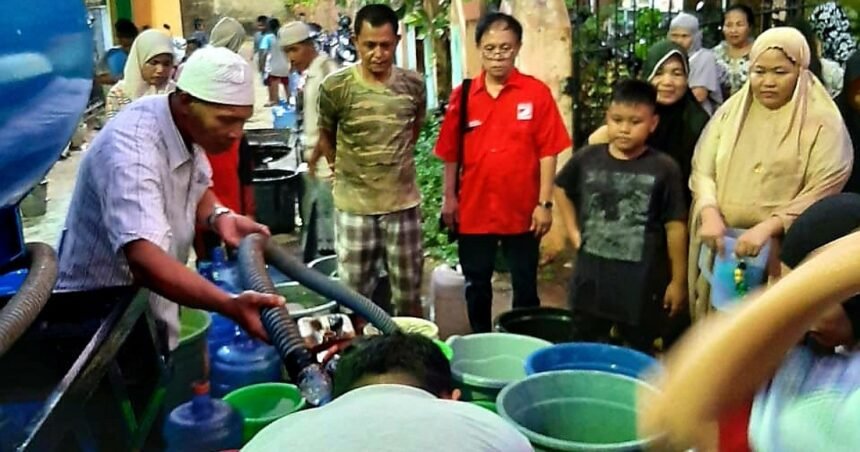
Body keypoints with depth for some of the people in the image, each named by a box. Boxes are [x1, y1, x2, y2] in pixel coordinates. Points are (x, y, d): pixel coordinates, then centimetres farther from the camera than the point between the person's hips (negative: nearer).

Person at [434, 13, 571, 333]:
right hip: (474, 211, 2)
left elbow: (547, 152, -6)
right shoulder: (462, 95, 0)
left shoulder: (537, 93, -7)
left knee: (525, 287, 11)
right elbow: (450, 153, 5)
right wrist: (449, 198, 3)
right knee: (477, 286, 16)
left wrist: (544, 203, -8)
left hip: (522, 212, -2)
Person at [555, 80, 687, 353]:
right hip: (591, 276, 3)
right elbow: (562, 189, 20)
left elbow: (675, 227, -7)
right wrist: (573, 231, 11)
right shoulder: (587, 159, -2)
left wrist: (678, 280, -3)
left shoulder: (664, 168, -11)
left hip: (641, 282, -3)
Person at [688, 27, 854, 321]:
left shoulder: (823, 122, -4)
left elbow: (821, 193, -11)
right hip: (722, 244, 3)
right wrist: (710, 215, -17)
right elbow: (702, 170, 2)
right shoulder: (730, 111, 7)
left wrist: (767, 228, -23)